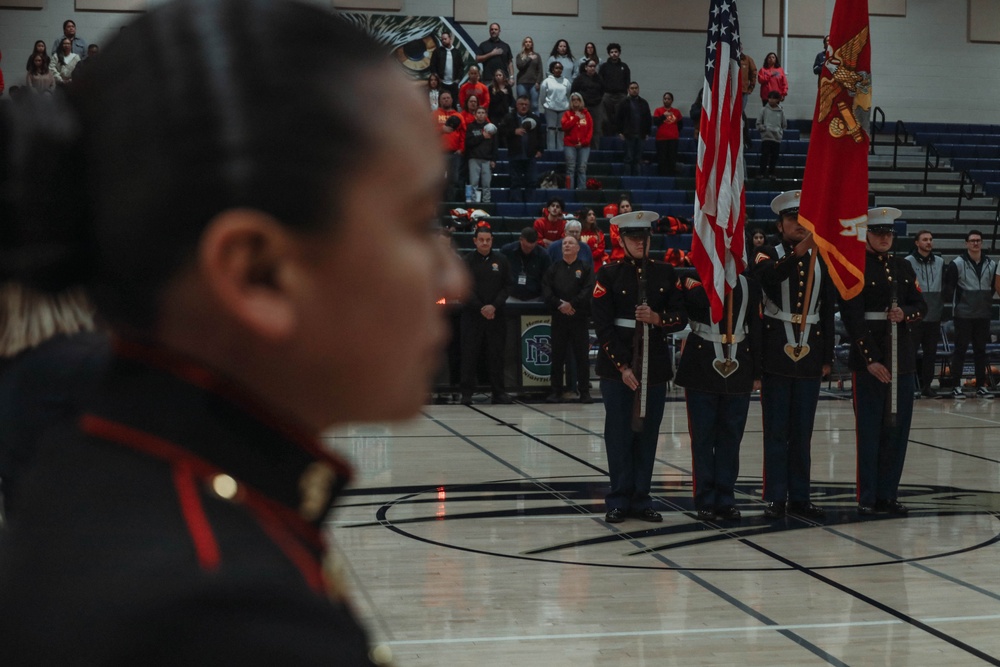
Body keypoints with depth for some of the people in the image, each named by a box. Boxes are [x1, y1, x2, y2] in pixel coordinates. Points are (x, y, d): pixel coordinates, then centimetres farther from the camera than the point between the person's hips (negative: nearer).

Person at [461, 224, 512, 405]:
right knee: (470, 353, -2)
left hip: (496, 314, 2)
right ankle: (467, 393, 2)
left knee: (496, 353, 2)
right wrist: (480, 308, -12)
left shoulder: (501, 260, 6)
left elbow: (506, 286, 3)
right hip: (472, 314, -1)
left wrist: (494, 306, -11)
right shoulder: (467, 261, 2)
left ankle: (498, 392, 7)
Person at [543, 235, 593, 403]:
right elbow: (546, 289, 1)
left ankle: (584, 392, 5)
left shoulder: (585, 269, 5)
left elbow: (588, 290, -7)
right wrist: (559, 304, -12)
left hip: (579, 317, -2)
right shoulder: (554, 268, 11)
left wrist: (571, 304, -16)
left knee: (582, 356, 0)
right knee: (557, 356, 3)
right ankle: (556, 391, 9)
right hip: (558, 317, 2)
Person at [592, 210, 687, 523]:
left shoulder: (665, 273, 8)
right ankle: (619, 501, 8)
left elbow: (681, 318, 7)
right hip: (617, 365, -3)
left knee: (647, 433, 6)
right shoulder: (609, 274, -1)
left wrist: (657, 318, -14)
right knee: (619, 435, 0)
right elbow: (603, 325, -6)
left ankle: (641, 499, 15)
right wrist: (623, 366, -13)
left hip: (655, 365, 3)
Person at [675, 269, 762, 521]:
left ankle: (726, 499, 16)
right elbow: (697, 300, -22)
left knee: (731, 437, 6)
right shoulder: (696, 278, 1)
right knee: (703, 436, 2)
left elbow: (756, 329, 10)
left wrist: (757, 373, 8)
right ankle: (705, 501, 11)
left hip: (738, 370, 3)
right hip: (702, 369, -3)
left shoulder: (750, 284, 8)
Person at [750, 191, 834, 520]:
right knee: (776, 431, 1)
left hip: (810, 354, 4)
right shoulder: (768, 255, -1)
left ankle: (800, 496, 15)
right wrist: (796, 253, -40)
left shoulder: (820, 260, 11)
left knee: (803, 431, 8)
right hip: (776, 353, -4)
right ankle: (776, 498, 6)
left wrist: (827, 357, 9)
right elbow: (767, 277, -26)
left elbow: (827, 311, 13)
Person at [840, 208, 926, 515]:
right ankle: (867, 498, 6)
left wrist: (905, 314, -11)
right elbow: (852, 318, -11)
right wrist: (870, 360, -17)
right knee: (869, 430, -1)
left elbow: (921, 306, 13)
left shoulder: (903, 267, 13)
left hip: (902, 357, 5)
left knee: (897, 428, 7)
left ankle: (888, 494, 16)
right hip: (867, 359, -5)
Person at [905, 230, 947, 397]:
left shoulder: (940, 262, 10)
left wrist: (941, 305, 8)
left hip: (934, 315, 5)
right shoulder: (908, 262, -5)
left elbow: (945, 286, 16)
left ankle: (926, 385, 17)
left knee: (931, 352, 8)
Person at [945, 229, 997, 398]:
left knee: (981, 350, 9)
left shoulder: (991, 264, 7)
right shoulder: (957, 264, -5)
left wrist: (988, 300, 9)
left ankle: (981, 386, 15)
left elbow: (995, 286, 18)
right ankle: (957, 386, 5)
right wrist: (954, 301, -7)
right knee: (960, 349, 0)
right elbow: (947, 287, -4)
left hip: (983, 315, 4)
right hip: (963, 314, -4)